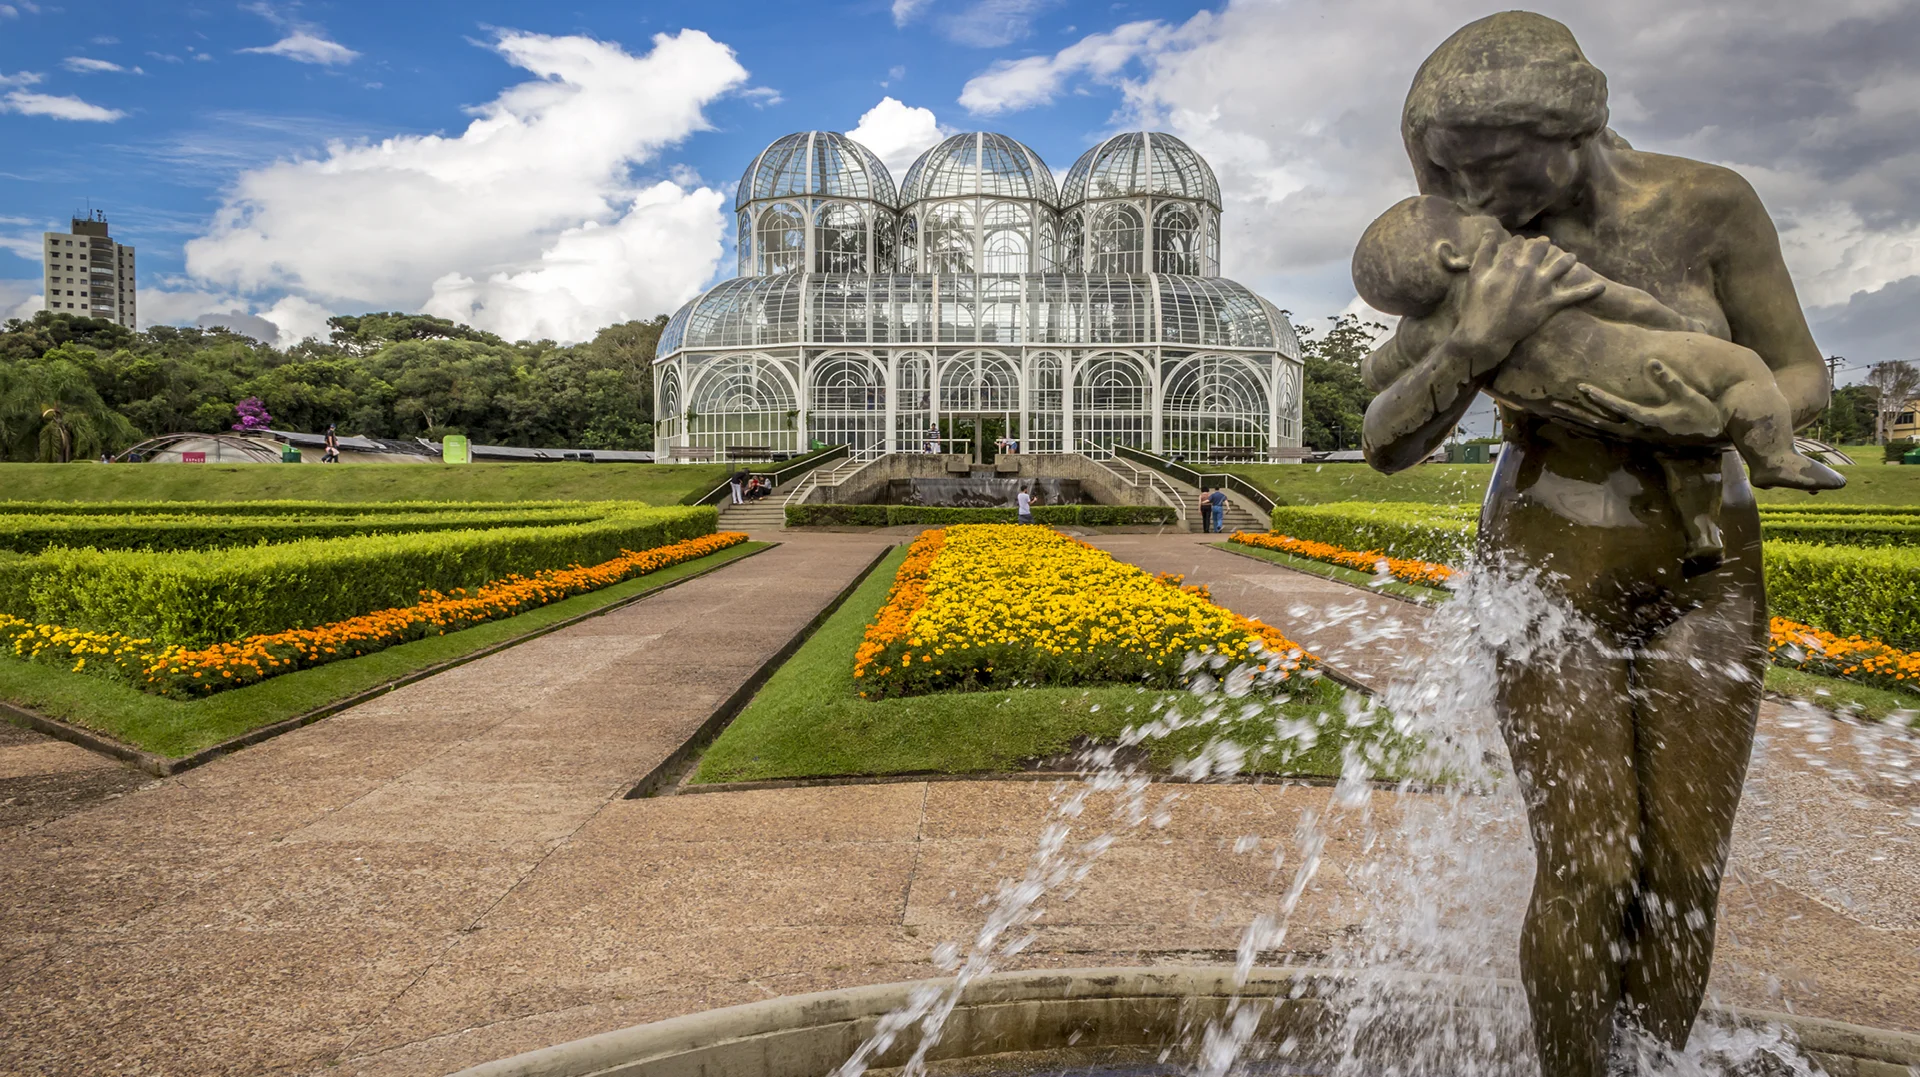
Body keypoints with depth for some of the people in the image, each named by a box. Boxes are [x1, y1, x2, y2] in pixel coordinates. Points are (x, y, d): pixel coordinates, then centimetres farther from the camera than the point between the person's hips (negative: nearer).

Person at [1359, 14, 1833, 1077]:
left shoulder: (1711, 203, -9)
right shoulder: (1480, 257, -10)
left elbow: (1803, 380, -1)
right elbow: (1385, 444, -14)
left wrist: (1715, 420, -26)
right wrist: (1476, 341, -32)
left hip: (1700, 574, 2)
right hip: (1551, 575, -2)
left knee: (1683, 874, 1)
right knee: (1587, 876, -7)